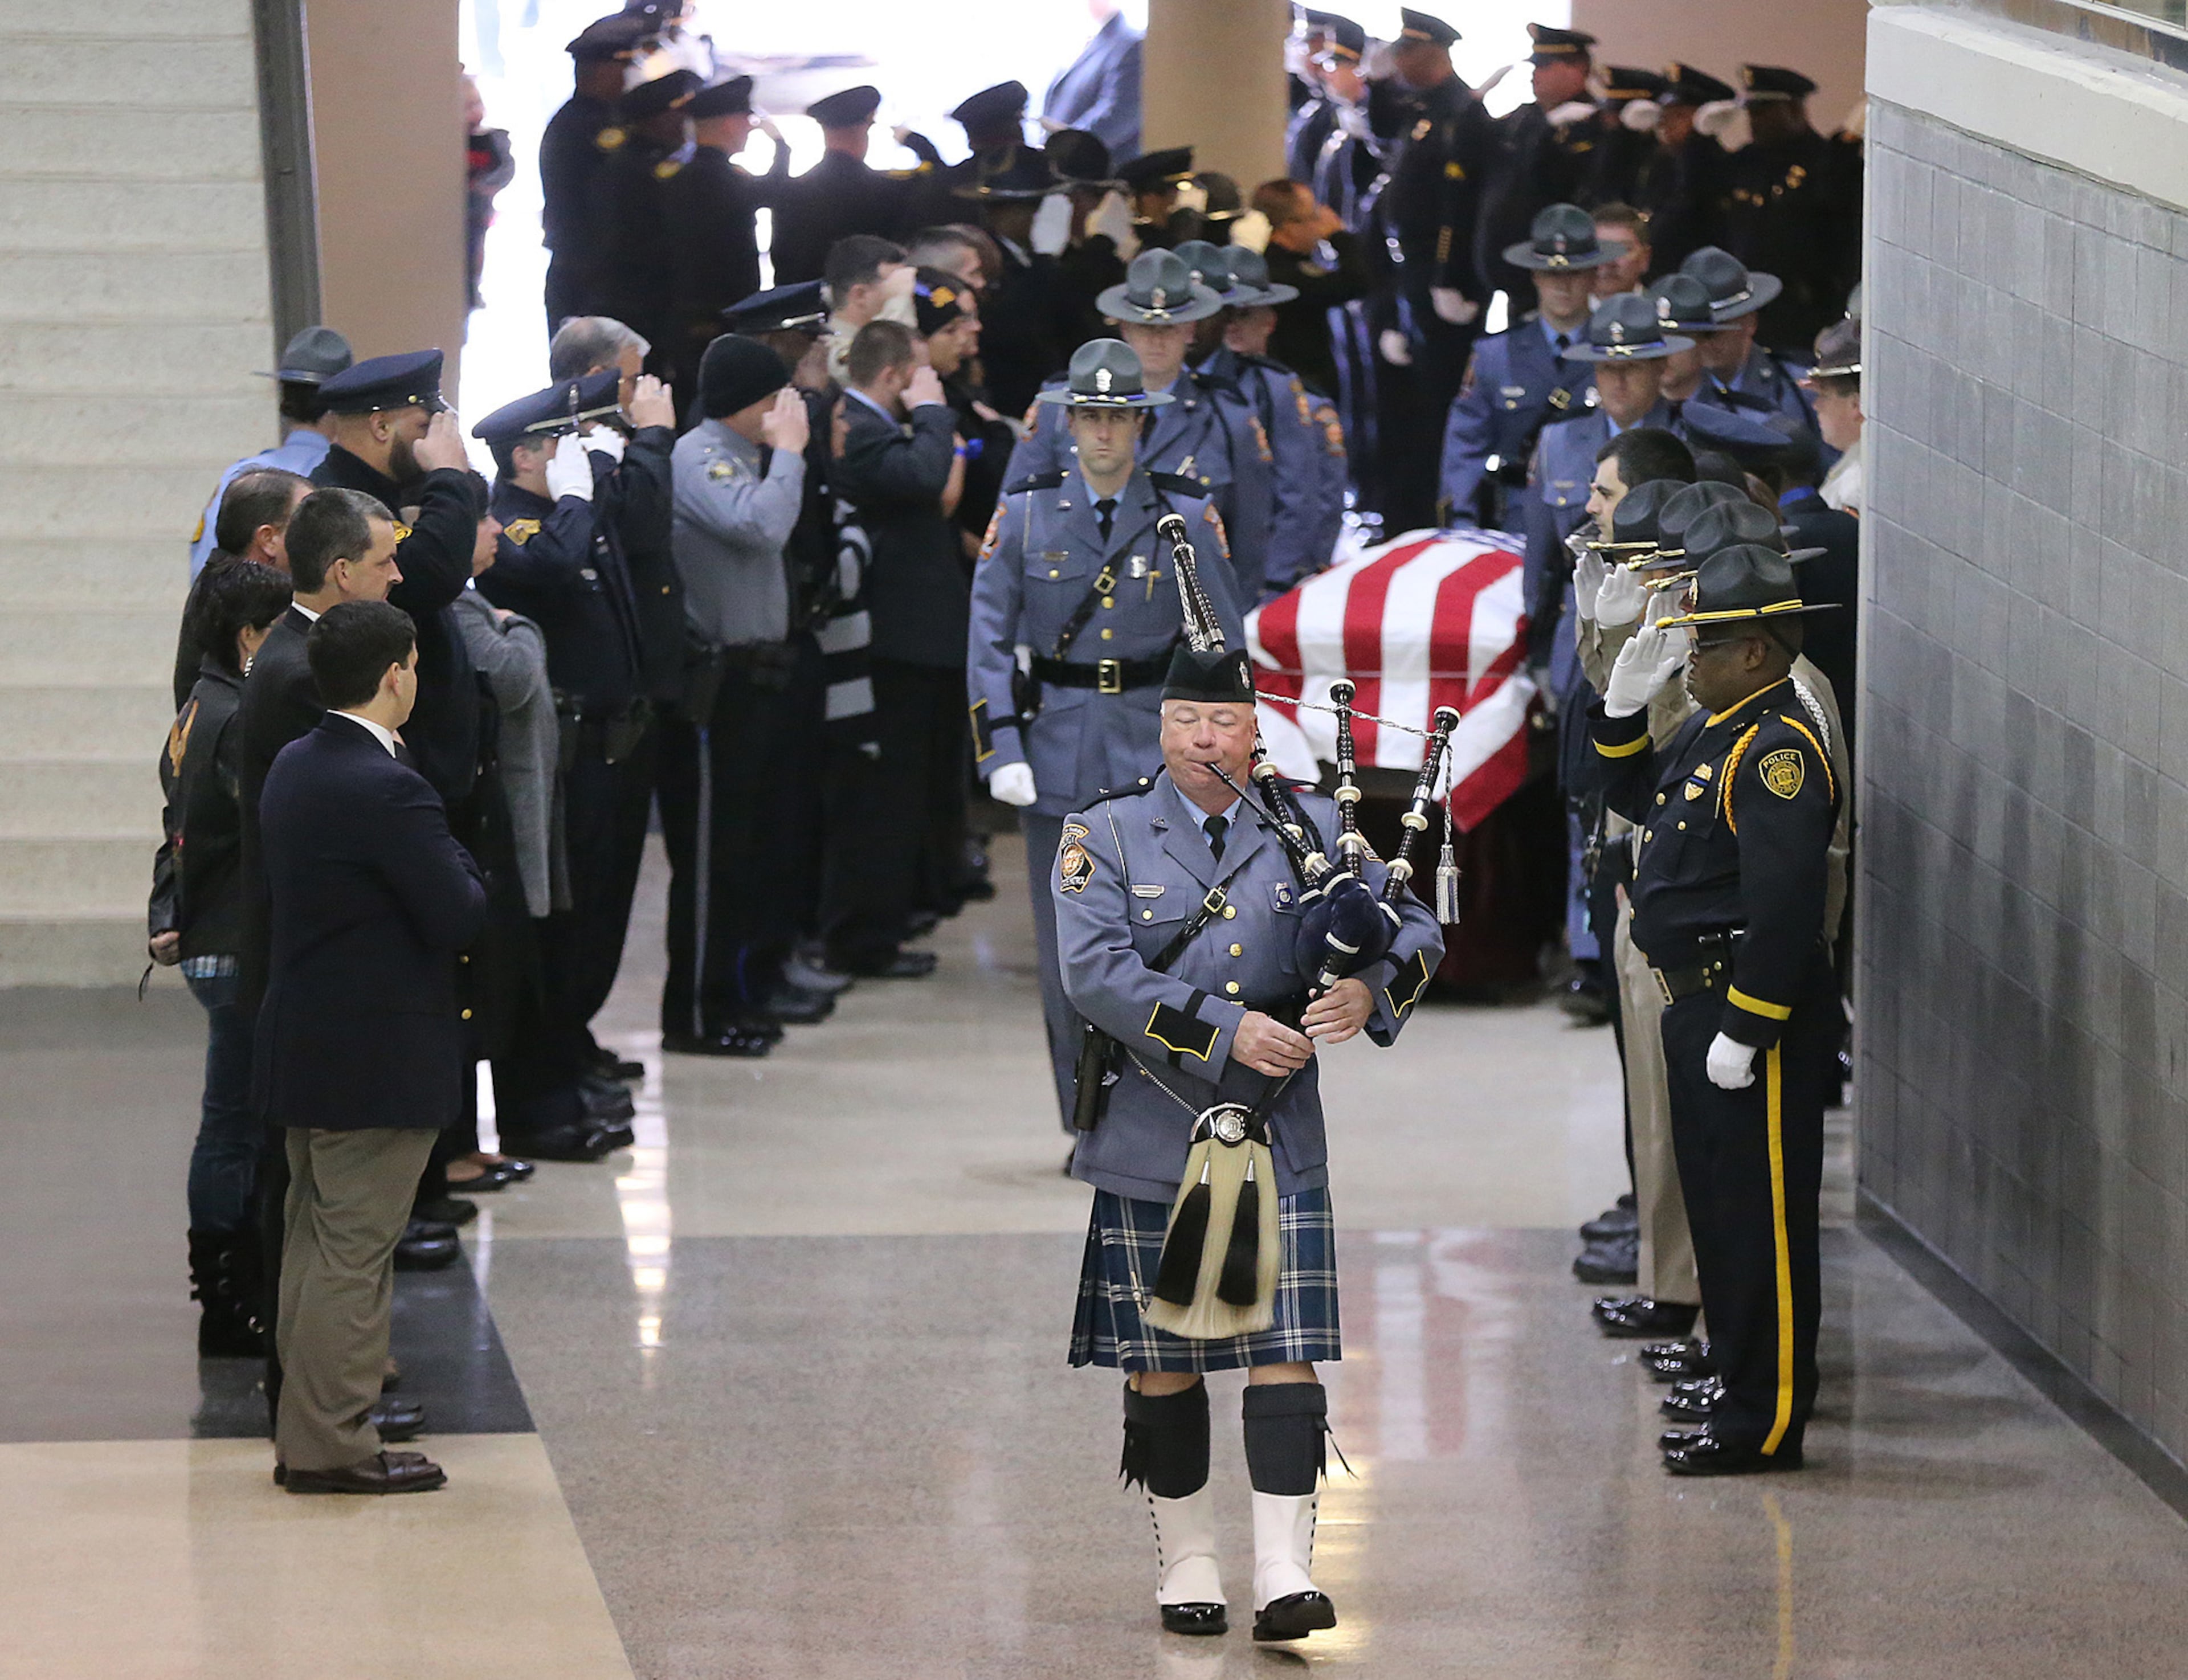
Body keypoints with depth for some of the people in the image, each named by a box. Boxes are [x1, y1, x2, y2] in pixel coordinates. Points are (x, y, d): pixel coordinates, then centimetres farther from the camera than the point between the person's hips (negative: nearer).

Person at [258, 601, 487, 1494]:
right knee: (354, 1249, -3)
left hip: (303, 1045, 9)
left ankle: (303, 1432, 23)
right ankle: (331, 1443, 1)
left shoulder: (293, 767, 7)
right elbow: (462, 917, -20)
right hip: (376, 1060, -9)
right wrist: (460, 859, -1)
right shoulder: (390, 791, -22)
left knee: (313, 1242, 16)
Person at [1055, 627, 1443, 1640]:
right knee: (1162, 1364, 7)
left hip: (1277, 1143, 1)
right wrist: (1226, 1031, -22)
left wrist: (1367, 990, -18)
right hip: (1150, 1141, -1)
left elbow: (1415, 931, 5)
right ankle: (1186, 1564, 21)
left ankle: (1284, 1574, -9)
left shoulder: (1313, 827, 7)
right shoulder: (1104, 838, 0)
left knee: (1286, 1354, -7)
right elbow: (1095, 972, -14)